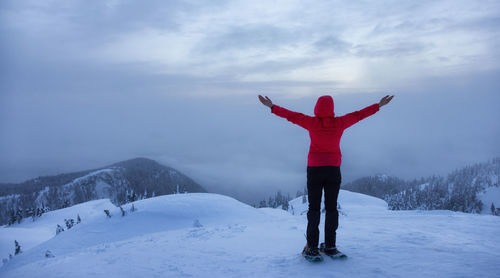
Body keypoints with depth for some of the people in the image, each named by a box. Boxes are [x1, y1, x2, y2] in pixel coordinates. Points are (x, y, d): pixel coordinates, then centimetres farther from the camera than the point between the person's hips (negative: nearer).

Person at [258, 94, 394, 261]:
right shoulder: (340, 123, -1)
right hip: (333, 170, 2)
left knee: (314, 209, 1)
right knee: (331, 208, 7)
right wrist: (379, 105, 23)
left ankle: (312, 248, -1)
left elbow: (292, 115, 0)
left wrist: (272, 107, 11)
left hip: (314, 169, -1)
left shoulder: (312, 123, -6)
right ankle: (330, 246, 11)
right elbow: (358, 115, 10)